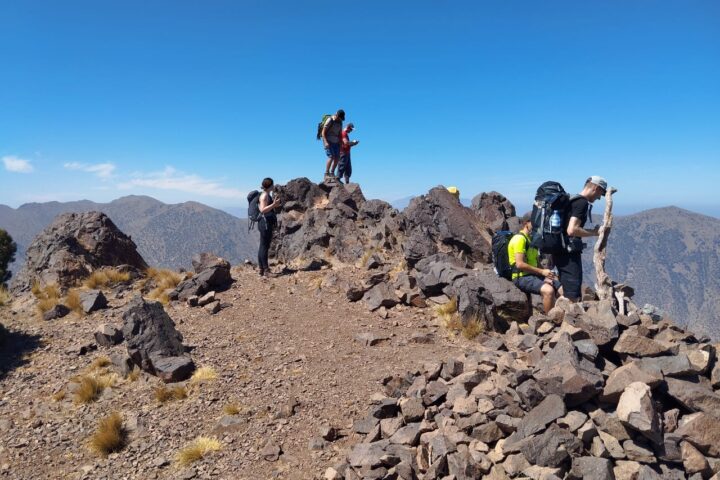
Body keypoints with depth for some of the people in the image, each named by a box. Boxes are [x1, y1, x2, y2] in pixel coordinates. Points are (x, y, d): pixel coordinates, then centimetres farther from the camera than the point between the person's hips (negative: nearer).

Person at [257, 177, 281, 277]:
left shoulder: (268, 195, 18)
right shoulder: (264, 195, -12)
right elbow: (262, 210, -21)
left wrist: (274, 206, 24)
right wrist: (273, 204, -25)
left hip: (268, 224, 10)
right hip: (265, 223, -10)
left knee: (263, 246, 10)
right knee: (264, 246, -9)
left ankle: (261, 269, 14)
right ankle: (265, 270, -9)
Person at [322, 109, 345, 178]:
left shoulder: (340, 122, 10)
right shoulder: (329, 120, -10)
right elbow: (323, 132, -13)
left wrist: (340, 143, 9)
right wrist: (325, 142, -24)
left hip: (336, 142, 7)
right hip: (328, 141, -7)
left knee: (337, 158, 0)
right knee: (331, 157, -18)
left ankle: (332, 173, 10)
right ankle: (326, 173, -14)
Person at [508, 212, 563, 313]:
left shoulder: (531, 239, 20)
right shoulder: (519, 238, -10)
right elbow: (519, 264, -19)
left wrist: (546, 275, 3)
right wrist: (542, 271, -16)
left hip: (534, 275, 9)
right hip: (522, 277, -9)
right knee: (548, 290, -31)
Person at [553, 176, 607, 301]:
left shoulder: (573, 200, 17)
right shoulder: (582, 203, -13)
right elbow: (572, 230, -24)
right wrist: (593, 232, -12)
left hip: (561, 252, 10)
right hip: (570, 253, -10)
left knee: (565, 291, 18)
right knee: (572, 295, -5)